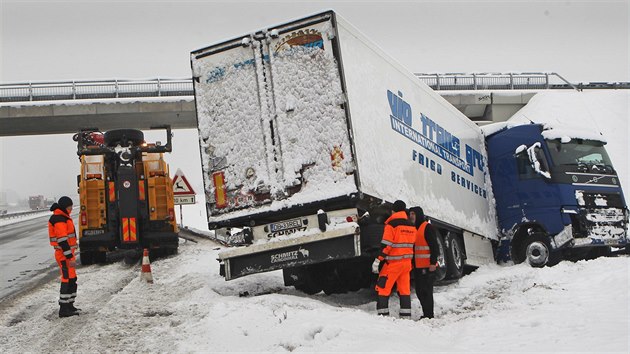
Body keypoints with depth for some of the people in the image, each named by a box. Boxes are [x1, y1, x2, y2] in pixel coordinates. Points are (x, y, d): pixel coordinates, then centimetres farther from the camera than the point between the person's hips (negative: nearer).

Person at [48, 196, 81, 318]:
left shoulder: (63, 218, 15)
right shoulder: (59, 220, -18)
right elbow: (62, 240, -24)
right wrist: (70, 257, -25)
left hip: (67, 253, 10)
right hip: (64, 254, -10)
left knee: (72, 280, 14)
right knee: (67, 280, -7)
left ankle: (69, 306, 22)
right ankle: (63, 309, -3)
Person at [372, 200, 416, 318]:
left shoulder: (391, 224, -11)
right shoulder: (411, 226, 9)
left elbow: (385, 245, -17)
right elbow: (412, 245, 14)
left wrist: (377, 261, -14)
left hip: (393, 263, -6)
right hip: (407, 263, 6)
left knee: (383, 288, 1)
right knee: (405, 289, 11)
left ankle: (383, 314, -3)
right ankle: (406, 316, 11)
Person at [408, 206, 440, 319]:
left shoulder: (428, 228, -8)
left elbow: (434, 246, -14)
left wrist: (433, 262, -20)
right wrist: (411, 263, 21)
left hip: (427, 266, -9)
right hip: (417, 266, 9)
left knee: (426, 291, -8)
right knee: (419, 291, 12)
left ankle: (429, 315, -2)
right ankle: (426, 314, 20)